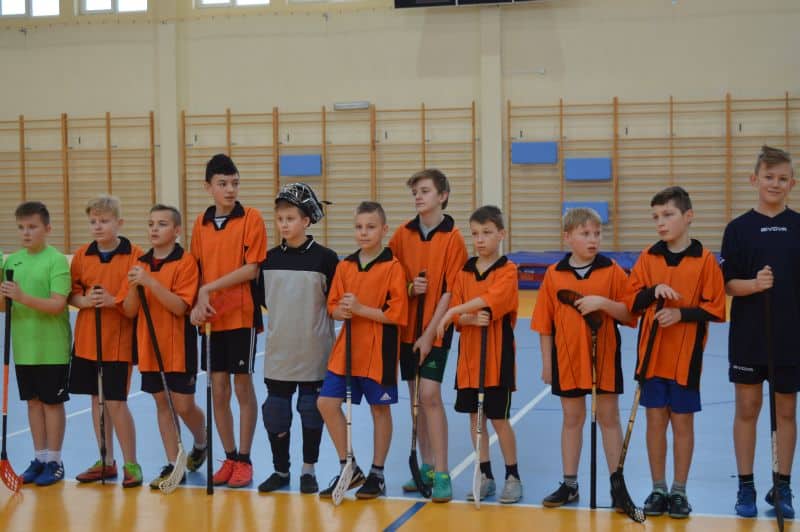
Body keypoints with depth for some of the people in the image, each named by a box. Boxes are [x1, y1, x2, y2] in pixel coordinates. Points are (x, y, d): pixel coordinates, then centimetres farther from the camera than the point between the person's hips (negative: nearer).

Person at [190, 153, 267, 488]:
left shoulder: (251, 219, -5)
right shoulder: (201, 223, 8)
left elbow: (252, 269, -12)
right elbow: (196, 270, 11)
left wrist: (209, 288, -12)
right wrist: (198, 303, -6)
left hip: (242, 316, -4)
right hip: (211, 318, 4)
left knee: (243, 387, 2)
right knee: (218, 390, 8)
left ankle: (244, 460, 13)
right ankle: (229, 458, 21)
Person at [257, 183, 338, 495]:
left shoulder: (325, 258, -5)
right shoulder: (269, 258, 4)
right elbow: (261, 297, 13)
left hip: (313, 349, -3)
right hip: (278, 349, 3)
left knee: (311, 409, 5)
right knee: (275, 409, 5)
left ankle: (309, 471, 18)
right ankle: (280, 470, 19)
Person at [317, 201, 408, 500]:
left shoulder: (392, 267, -9)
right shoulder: (345, 266, 8)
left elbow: (396, 313, -14)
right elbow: (333, 307, 11)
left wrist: (359, 309, -19)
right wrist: (341, 312, -12)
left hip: (378, 351, -5)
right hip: (346, 349, 5)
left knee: (380, 409, 6)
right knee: (327, 402, -1)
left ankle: (377, 475, 20)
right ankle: (348, 468, 14)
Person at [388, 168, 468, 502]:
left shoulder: (452, 238, -8)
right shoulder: (402, 234, 5)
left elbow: (450, 292, -10)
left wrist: (429, 334, -14)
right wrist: (408, 287, -10)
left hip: (435, 328, -5)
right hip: (407, 327, 5)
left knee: (430, 395, -12)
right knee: (416, 397, 10)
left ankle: (441, 473, -6)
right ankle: (426, 467, 21)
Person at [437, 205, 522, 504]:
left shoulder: (507, 270, -6)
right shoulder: (464, 272, 8)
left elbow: (490, 298, -25)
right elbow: (457, 316, 3)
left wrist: (454, 311, -26)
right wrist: (471, 319, -17)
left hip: (497, 357, -5)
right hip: (469, 356, 5)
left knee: (499, 419, -1)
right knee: (475, 417, 9)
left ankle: (513, 477, 14)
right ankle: (485, 476, 21)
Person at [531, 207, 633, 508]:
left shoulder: (612, 271, -3)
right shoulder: (554, 274, 0)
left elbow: (629, 314, -4)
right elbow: (544, 323, 3)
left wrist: (602, 302, -20)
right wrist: (547, 362, 2)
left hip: (604, 357, -1)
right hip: (567, 357, 1)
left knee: (609, 418, 6)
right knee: (572, 419, 11)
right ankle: (569, 484, 20)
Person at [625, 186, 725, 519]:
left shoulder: (704, 259, -6)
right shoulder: (648, 258, 3)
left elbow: (715, 308, -5)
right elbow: (630, 301, 3)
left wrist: (682, 313, -19)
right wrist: (654, 291, -15)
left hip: (686, 356, -2)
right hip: (652, 354, 3)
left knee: (682, 421, 6)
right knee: (655, 419, 7)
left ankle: (679, 491, 18)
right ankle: (658, 489, 18)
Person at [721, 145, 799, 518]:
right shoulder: (739, 228, -2)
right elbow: (727, 285, -3)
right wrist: (754, 284, -23)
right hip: (748, 337, -1)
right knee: (747, 409, 6)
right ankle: (746, 487, 16)